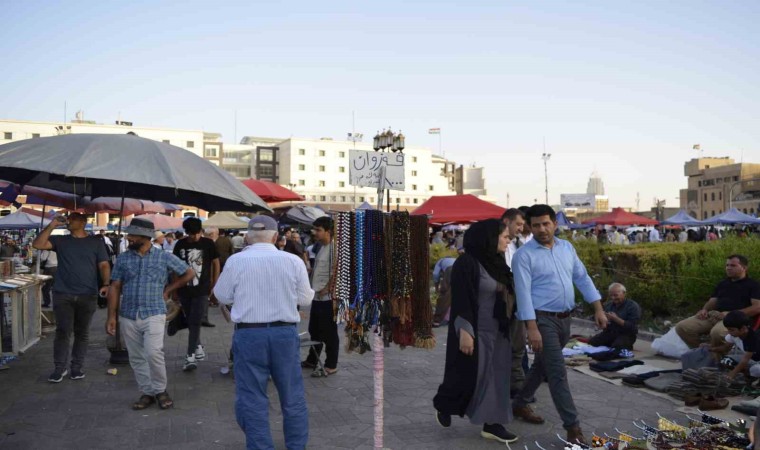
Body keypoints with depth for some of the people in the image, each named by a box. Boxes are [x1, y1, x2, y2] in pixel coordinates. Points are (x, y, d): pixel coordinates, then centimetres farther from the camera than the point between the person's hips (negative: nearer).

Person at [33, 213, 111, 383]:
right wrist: (52, 225, -5)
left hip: (87, 295, -1)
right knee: (62, 331, 0)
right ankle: (60, 367, 10)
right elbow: (37, 244, -2)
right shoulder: (60, 241, 11)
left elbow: (104, 265, 2)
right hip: (62, 295, 1)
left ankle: (77, 367, 16)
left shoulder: (96, 242, 6)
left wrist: (106, 284, -14)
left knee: (82, 333, 7)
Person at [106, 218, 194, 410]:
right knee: (136, 358, 8)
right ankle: (147, 393, 22)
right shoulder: (123, 258, 5)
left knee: (153, 353, -17)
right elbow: (115, 288, 5)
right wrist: (111, 316, -2)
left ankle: (160, 390, 4)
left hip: (153, 314, -3)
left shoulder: (164, 257, -2)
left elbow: (189, 273, 7)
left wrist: (168, 289, 4)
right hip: (128, 316, 4)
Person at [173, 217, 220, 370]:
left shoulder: (208, 244, -5)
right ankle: (198, 346, 34)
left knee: (195, 322, -8)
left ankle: (190, 356, -6)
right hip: (184, 290, 3)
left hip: (201, 290, -3)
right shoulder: (180, 245, 1)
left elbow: (216, 263, 4)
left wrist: (213, 285, 3)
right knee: (190, 322, 14)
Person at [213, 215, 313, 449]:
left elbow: (222, 296, 8)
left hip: (249, 334, -1)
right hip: (285, 333, 2)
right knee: (292, 396, 16)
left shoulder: (236, 261, -4)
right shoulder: (293, 261, -2)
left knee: (252, 398, 9)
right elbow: (305, 299, 5)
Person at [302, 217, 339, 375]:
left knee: (329, 333, 0)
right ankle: (312, 360, 31)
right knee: (314, 331, 18)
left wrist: (327, 289, -18)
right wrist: (312, 287, 14)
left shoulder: (334, 248, -15)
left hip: (327, 297, -9)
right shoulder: (322, 247, 14)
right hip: (317, 296, 9)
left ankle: (331, 365, 10)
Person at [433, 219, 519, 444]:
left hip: (497, 331, 8)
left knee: (496, 376, 9)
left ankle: (492, 424, 18)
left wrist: (507, 326, 13)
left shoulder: (496, 262, 7)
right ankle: (444, 406, 29)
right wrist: (464, 331, -22)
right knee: (469, 375, 4)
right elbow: (461, 301, -19)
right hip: (476, 331, -8)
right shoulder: (467, 263, -16)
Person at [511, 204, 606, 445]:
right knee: (557, 372, -9)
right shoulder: (524, 255, -12)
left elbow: (582, 278, 12)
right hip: (542, 319, -6)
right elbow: (523, 293, -16)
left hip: (564, 318, 7)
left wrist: (598, 308, 5)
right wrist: (532, 328, -22)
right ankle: (573, 426, -2)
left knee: (542, 366, 18)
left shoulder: (567, 247, 7)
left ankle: (520, 404, 36)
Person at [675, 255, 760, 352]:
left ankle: (715, 354, -11)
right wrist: (704, 310, 0)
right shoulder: (723, 283, 25)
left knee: (717, 332, -41)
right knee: (681, 327, -15)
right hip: (713, 315, 6)